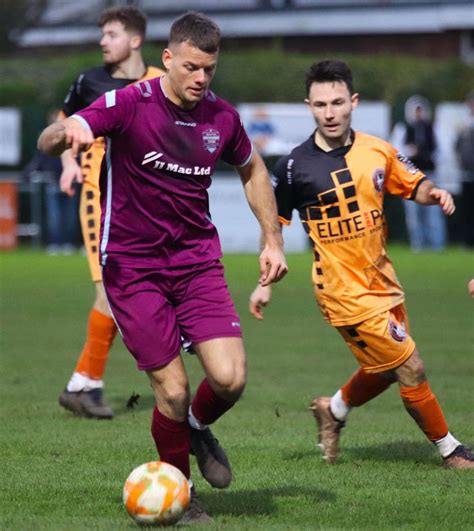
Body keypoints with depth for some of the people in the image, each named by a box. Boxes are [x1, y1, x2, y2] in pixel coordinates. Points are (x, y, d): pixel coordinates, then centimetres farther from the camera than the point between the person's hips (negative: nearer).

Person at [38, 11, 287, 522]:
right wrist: (68, 134, -47)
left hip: (198, 259, 4)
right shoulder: (129, 104, -13)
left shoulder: (222, 117, 1)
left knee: (229, 378, -13)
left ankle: (198, 429, 22)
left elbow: (252, 170, 22)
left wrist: (272, 240, 15)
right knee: (173, 391, -8)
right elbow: (47, 140, -23)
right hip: (132, 264, -3)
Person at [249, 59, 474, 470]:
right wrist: (266, 283, -4)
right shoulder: (295, 166, -11)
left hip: (383, 282, 6)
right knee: (410, 368, -5)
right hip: (344, 292, -6)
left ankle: (333, 411, 46)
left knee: (384, 371, 18)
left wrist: (432, 193, -11)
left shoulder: (377, 151, -1)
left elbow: (413, 185, 13)